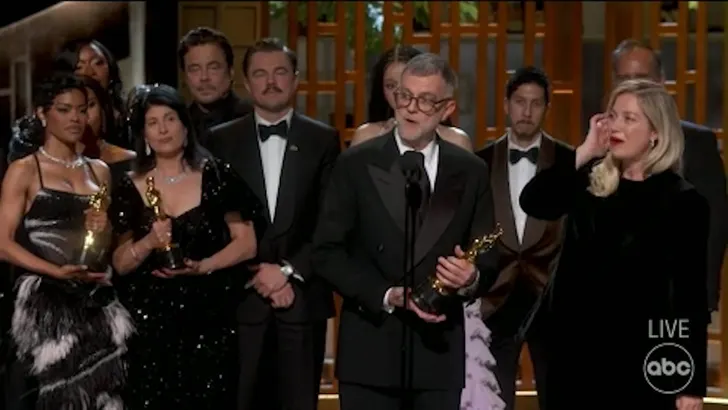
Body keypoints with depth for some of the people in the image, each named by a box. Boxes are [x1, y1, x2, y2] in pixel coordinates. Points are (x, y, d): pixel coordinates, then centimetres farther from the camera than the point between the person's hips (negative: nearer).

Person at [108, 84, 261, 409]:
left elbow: (247, 244, 0)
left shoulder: (216, 177, 0)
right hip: (149, 323, 1)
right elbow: (119, 264, 6)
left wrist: (202, 266, -14)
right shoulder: (130, 188, 4)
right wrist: (149, 242, -13)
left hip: (208, 320, -1)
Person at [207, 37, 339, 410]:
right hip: (242, 298, 0)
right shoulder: (222, 140, 6)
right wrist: (257, 276, -8)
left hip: (303, 299, 0)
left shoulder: (323, 140, 5)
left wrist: (290, 271, -10)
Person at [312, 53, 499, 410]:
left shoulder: (470, 172, 6)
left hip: (439, 347, 2)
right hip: (369, 347, -1)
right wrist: (388, 296, -15)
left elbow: (488, 258, 7)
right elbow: (326, 252, -3)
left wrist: (472, 279, -17)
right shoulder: (356, 165, 0)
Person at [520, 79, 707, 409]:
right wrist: (584, 152, -11)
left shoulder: (682, 201, -3)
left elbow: (692, 296, -5)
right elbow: (532, 203, -12)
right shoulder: (588, 181, 6)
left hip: (640, 358, -3)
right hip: (574, 349, 4)